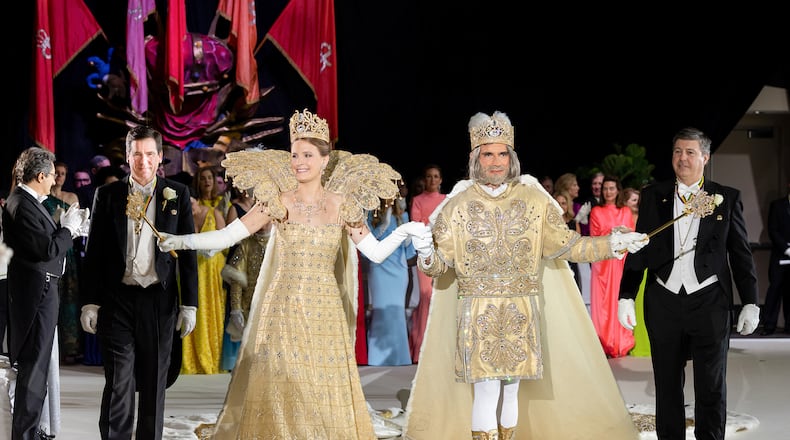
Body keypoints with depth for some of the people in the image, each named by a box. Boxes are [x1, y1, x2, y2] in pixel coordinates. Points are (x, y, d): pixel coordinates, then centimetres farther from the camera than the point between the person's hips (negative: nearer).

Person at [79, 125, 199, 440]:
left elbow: (188, 252, 5)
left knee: (155, 383, 7)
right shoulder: (107, 195, 5)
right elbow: (94, 253, 5)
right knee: (118, 382, -6)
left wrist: (189, 304, 0)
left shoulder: (177, 195, 5)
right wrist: (90, 302, -1)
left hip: (160, 300, 1)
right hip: (117, 299, -1)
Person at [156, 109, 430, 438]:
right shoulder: (278, 202, 0)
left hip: (325, 317, 1)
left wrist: (404, 232, -14)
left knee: (327, 398, 1)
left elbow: (376, 252, 2)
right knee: (277, 395, -1)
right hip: (283, 313, -1)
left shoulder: (341, 205, 4)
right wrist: (181, 241, -14)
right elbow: (227, 236, -4)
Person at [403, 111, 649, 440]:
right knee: (486, 391, -6)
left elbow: (564, 245, 6)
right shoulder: (457, 205, 0)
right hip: (477, 312, -2)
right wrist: (425, 254, -22)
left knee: (512, 388, 7)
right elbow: (439, 263, 0)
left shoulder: (534, 200, 3)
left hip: (521, 313, 2)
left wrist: (613, 244, -3)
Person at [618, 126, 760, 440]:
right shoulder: (653, 196, 6)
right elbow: (638, 250, 7)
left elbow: (741, 255, 4)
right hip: (664, 302, 2)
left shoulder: (727, 199, 3)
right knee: (667, 384, 10)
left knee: (711, 386, 2)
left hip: (709, 302, -1)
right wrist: (626, 297, 2)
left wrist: (750, 303, 0)